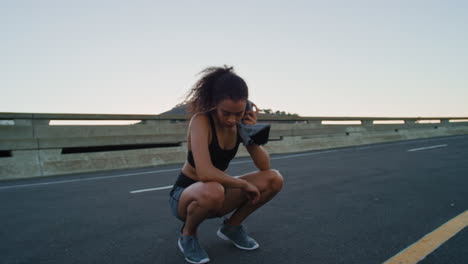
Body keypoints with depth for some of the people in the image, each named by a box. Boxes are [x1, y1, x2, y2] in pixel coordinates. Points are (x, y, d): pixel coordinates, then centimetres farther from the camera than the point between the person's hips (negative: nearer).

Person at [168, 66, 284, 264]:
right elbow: (205, 173, -40)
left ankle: (231, 227, 10)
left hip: (216, 192, 6)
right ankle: (188, 235, -6)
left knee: (274, 179, -12)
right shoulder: (201, 121, -27)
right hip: (186, 195, -5)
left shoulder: (240, 122, -8)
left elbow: (264, 166, -10)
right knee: (212, 191, -42)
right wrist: (244, 184, -25)